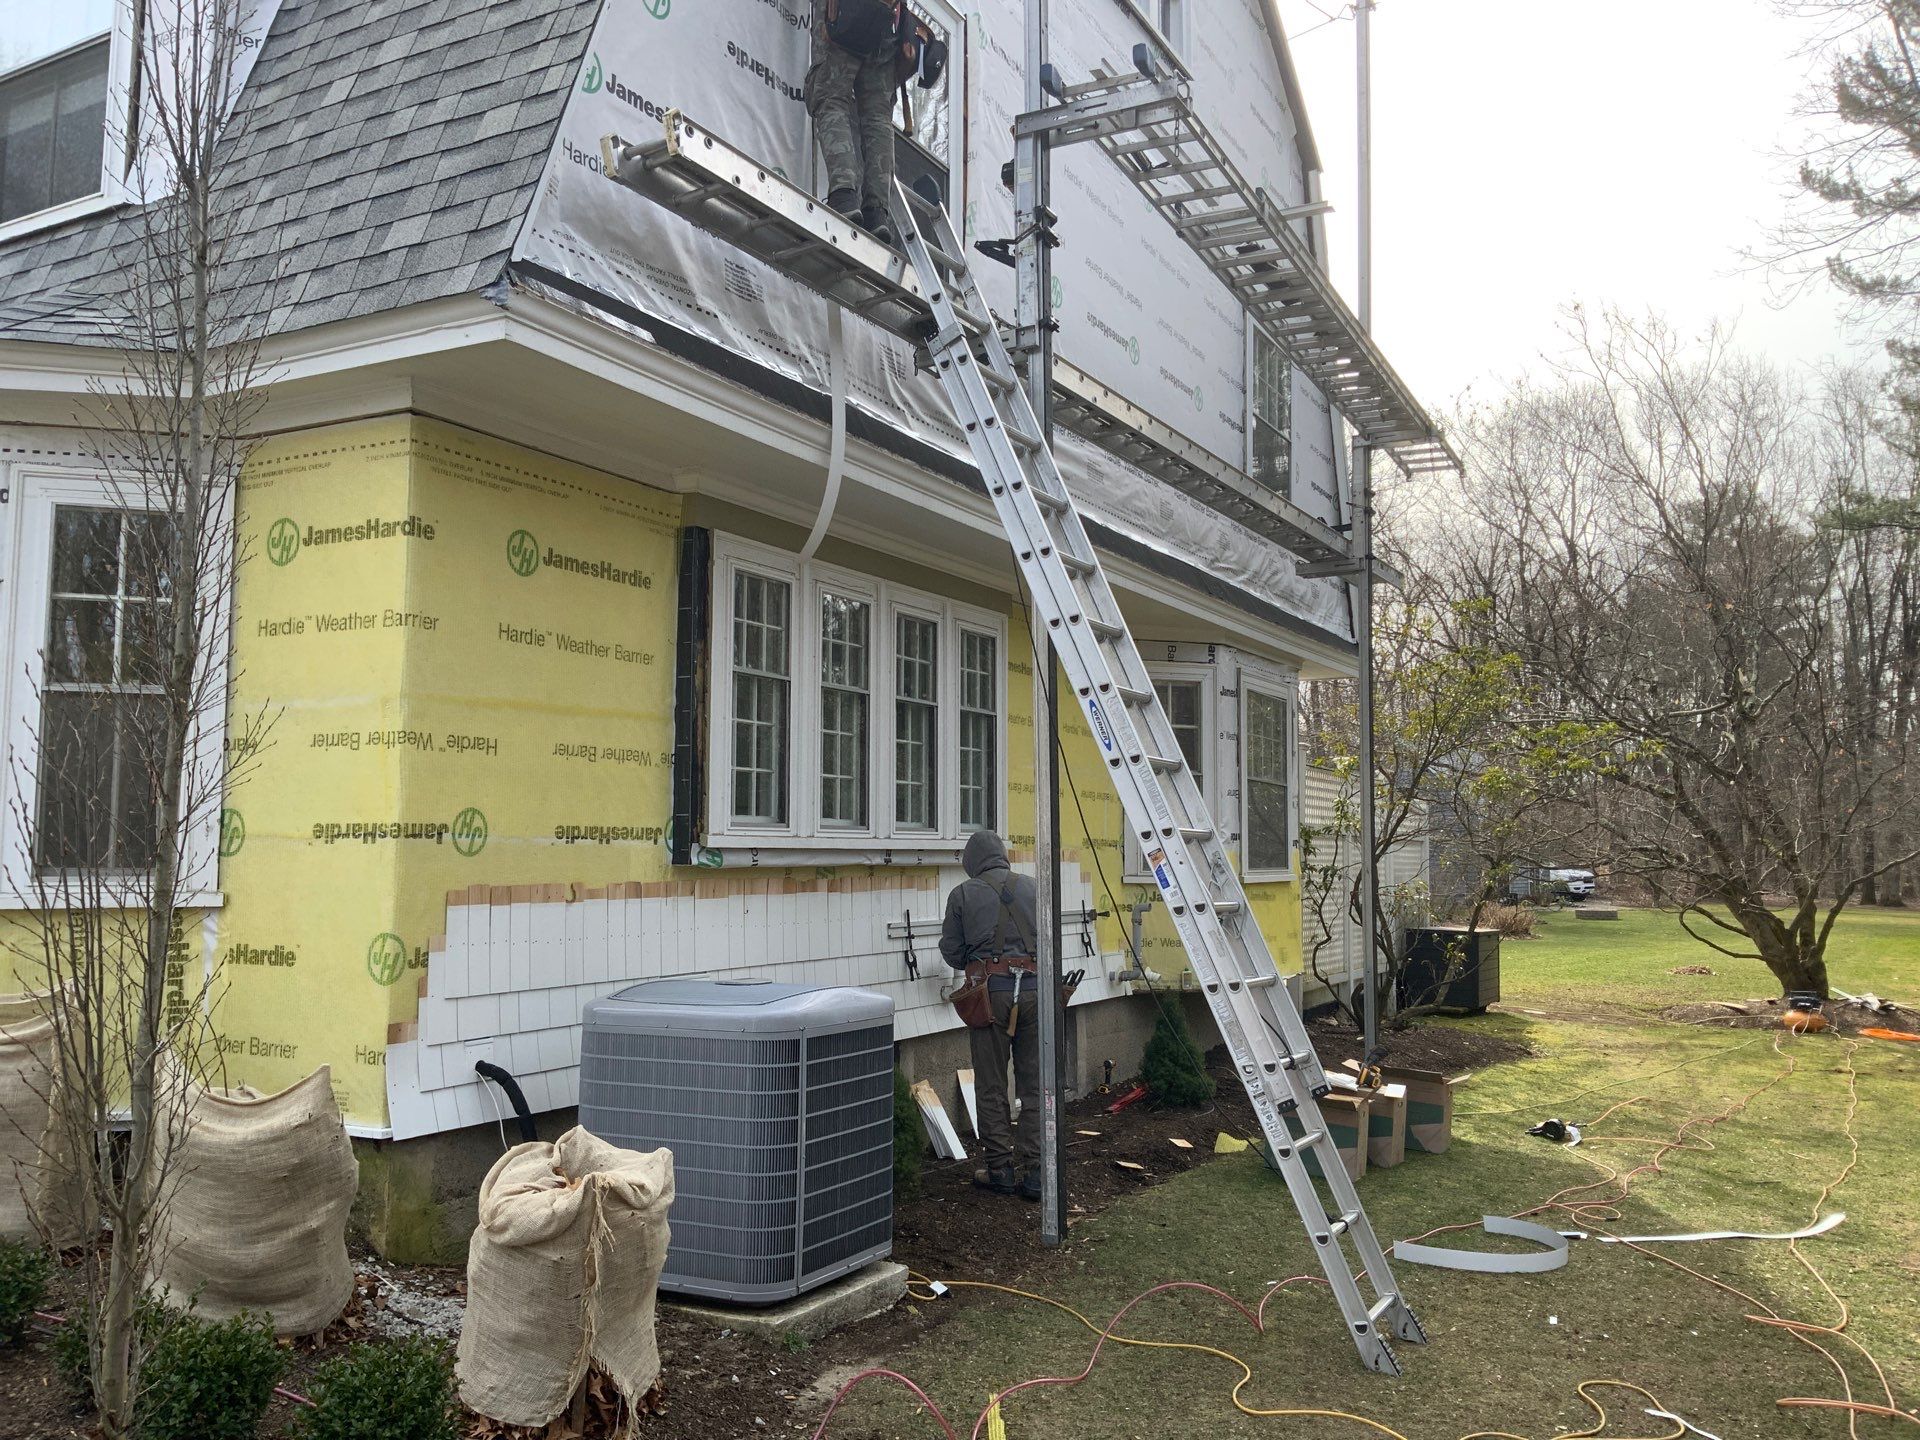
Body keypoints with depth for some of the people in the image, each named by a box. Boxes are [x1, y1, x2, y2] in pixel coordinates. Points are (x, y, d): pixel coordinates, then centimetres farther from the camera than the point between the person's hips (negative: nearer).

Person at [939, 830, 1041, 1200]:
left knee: (991, 1087, 8)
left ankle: (1001, 1169, 11)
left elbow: (951, 950, 6)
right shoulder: (1031, 887, 7)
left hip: (991, 990, -2)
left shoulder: (963, 894, 2)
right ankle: (1033, 1172, 9)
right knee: (1034, 1084, 7)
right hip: (1033, 986, 2)